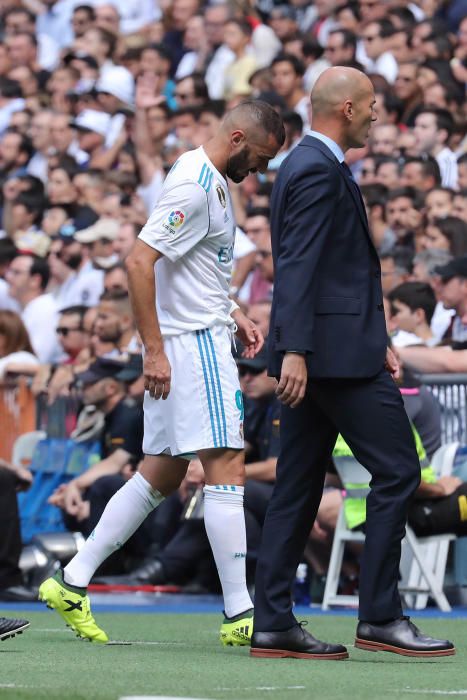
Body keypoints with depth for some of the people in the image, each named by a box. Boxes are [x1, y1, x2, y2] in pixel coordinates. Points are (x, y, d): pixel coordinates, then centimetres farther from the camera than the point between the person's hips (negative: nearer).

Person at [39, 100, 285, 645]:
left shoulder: (212, 181, 15)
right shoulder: (194, 187, -17)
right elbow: (139, 261, -23)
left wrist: (231, 315, 17)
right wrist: (154, 349, -23)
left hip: (203, 338, 11)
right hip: (190, 344, -11)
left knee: (161, 474, 12)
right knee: (226, 467, -11)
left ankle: (71, 583, 14)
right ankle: (239, 615, -12)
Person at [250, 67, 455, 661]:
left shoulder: (304, 164, 20)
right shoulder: (321, 171, -12)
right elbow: (298, 265, -21)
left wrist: (374, 340, 23)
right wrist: (294, 351, -27)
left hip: (312, 353, 10)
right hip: (337, 350, -10)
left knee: (298, 486, 8)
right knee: (397, 470, -6)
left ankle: (272, 624, 8)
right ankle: (380, 617, -6)